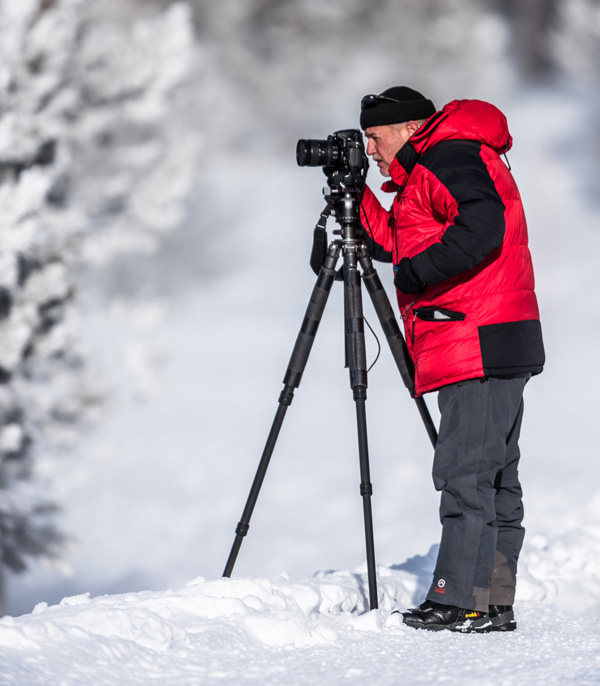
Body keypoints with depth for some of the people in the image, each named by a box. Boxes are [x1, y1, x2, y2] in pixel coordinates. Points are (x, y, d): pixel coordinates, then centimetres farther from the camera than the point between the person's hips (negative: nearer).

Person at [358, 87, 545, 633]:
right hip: (496, 351, 11)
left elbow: (482, 226, -24)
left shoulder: (452, 158, -8)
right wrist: (356, 197, 22)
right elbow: (395, 244, 30)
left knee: (465, 474, -12)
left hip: (479, 346, -11)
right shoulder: (425, 173, 24)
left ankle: (460, 601, -13)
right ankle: (494, 605, 12)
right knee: (495, 477, 10)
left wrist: (420, 271, -18)